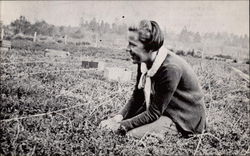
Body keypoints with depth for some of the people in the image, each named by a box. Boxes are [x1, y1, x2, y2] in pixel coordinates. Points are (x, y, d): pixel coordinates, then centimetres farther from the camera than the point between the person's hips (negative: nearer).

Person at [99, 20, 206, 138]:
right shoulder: (144, 62, -6)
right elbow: (136, 97, 3)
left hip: (185, 119, -7)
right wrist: (119, 117, -14)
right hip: (160, 110, 7)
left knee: (131, 134, -24)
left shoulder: (171, 68, -30)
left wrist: (122, 126, -24)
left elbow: (154, 113, -25)